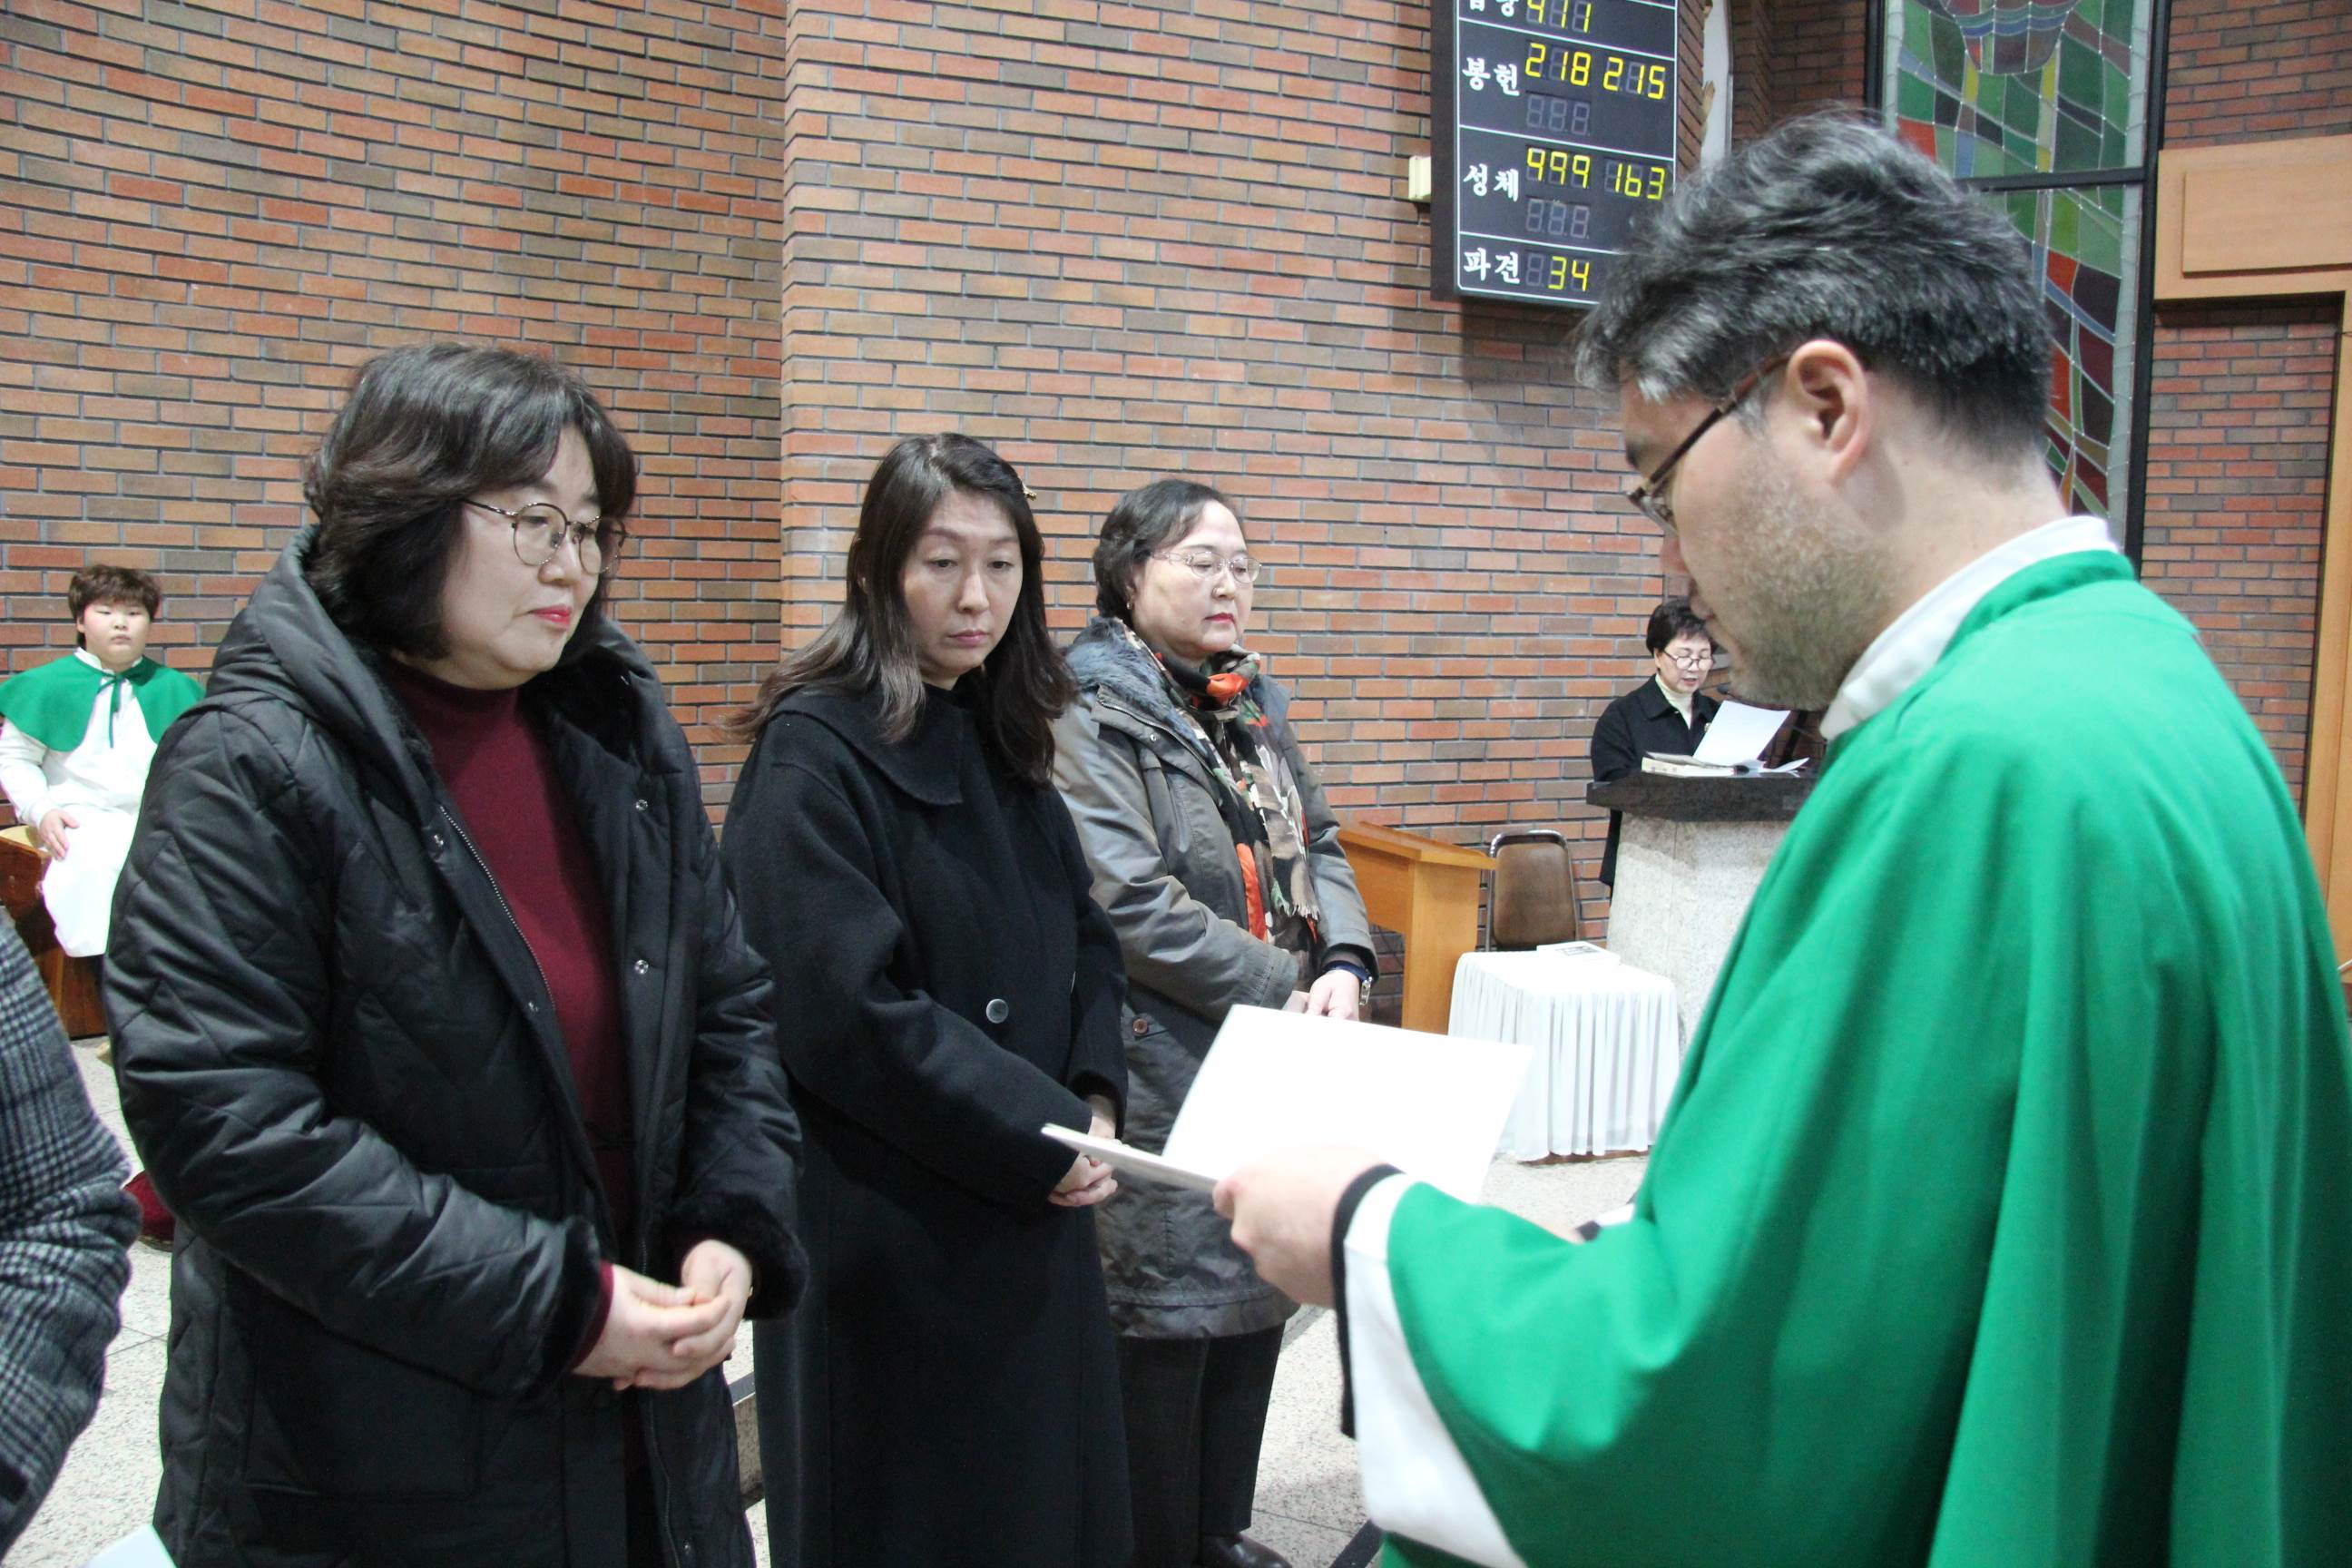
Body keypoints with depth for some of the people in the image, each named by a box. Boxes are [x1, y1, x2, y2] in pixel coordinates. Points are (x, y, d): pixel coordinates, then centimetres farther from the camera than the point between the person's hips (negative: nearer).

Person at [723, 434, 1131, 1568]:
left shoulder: (1005, 744, 9)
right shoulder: (814, 752, -15)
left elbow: (1086, 940, 13)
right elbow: (844, 1012, -22)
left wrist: (1096, 1099, -5)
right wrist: (1049, 1131, -16)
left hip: (1031, 1216, 7)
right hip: (889, 1232, -7)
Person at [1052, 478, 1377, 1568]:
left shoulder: (1252, 703, 13)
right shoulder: (1087, 713, -12)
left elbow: (1316, 846, 14)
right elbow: (1134, 904, -20)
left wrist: (1344, 964, -6)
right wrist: (1291, 989, -15)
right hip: (1159, 1075, -8)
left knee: (1255, 1300, 16)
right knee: (1165, 1315, 1)